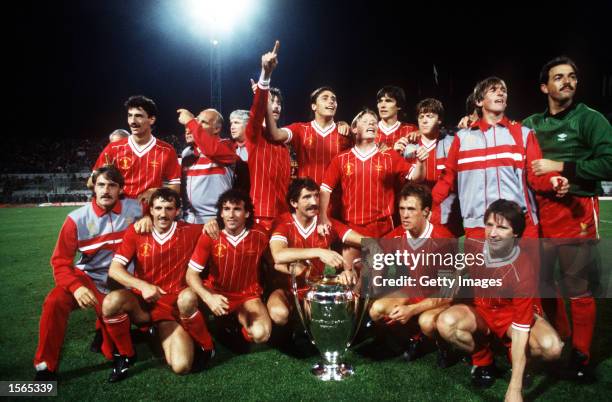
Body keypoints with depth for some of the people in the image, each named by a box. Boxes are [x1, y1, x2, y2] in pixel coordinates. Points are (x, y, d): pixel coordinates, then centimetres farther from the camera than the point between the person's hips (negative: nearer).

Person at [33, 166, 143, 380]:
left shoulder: (134, 209, -10)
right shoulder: (77, 218, -12)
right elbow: (61, 260, -12)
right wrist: (76, 287, -29)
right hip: (87, 276, 0)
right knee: (55, 302, -31)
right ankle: (45, 366, -10)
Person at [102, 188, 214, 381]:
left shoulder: (190, 232, -6)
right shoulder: (136, 232, -4)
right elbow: (114, 269, -10)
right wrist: (143, 286, -26)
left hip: (174, 306, -1)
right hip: (142, 302, 2)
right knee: (111, 301, -32)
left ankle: (206, 346, 11)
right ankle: (125, 354, -4)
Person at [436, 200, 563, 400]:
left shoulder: (524, 269, -30)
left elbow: (521, 328, -31)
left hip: (515, 316, -2)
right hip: (481, 311, 3)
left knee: (552, 347, -32)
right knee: (446, 323, -28)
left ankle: (515, 357, 4)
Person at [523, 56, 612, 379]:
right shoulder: (532, 124, 10)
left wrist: (560, 167, -16)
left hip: (576, 212, -5)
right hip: (539, 211, 5)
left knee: (577, 287, 2)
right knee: (539, 279, 12)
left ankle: (581, 354, 20)